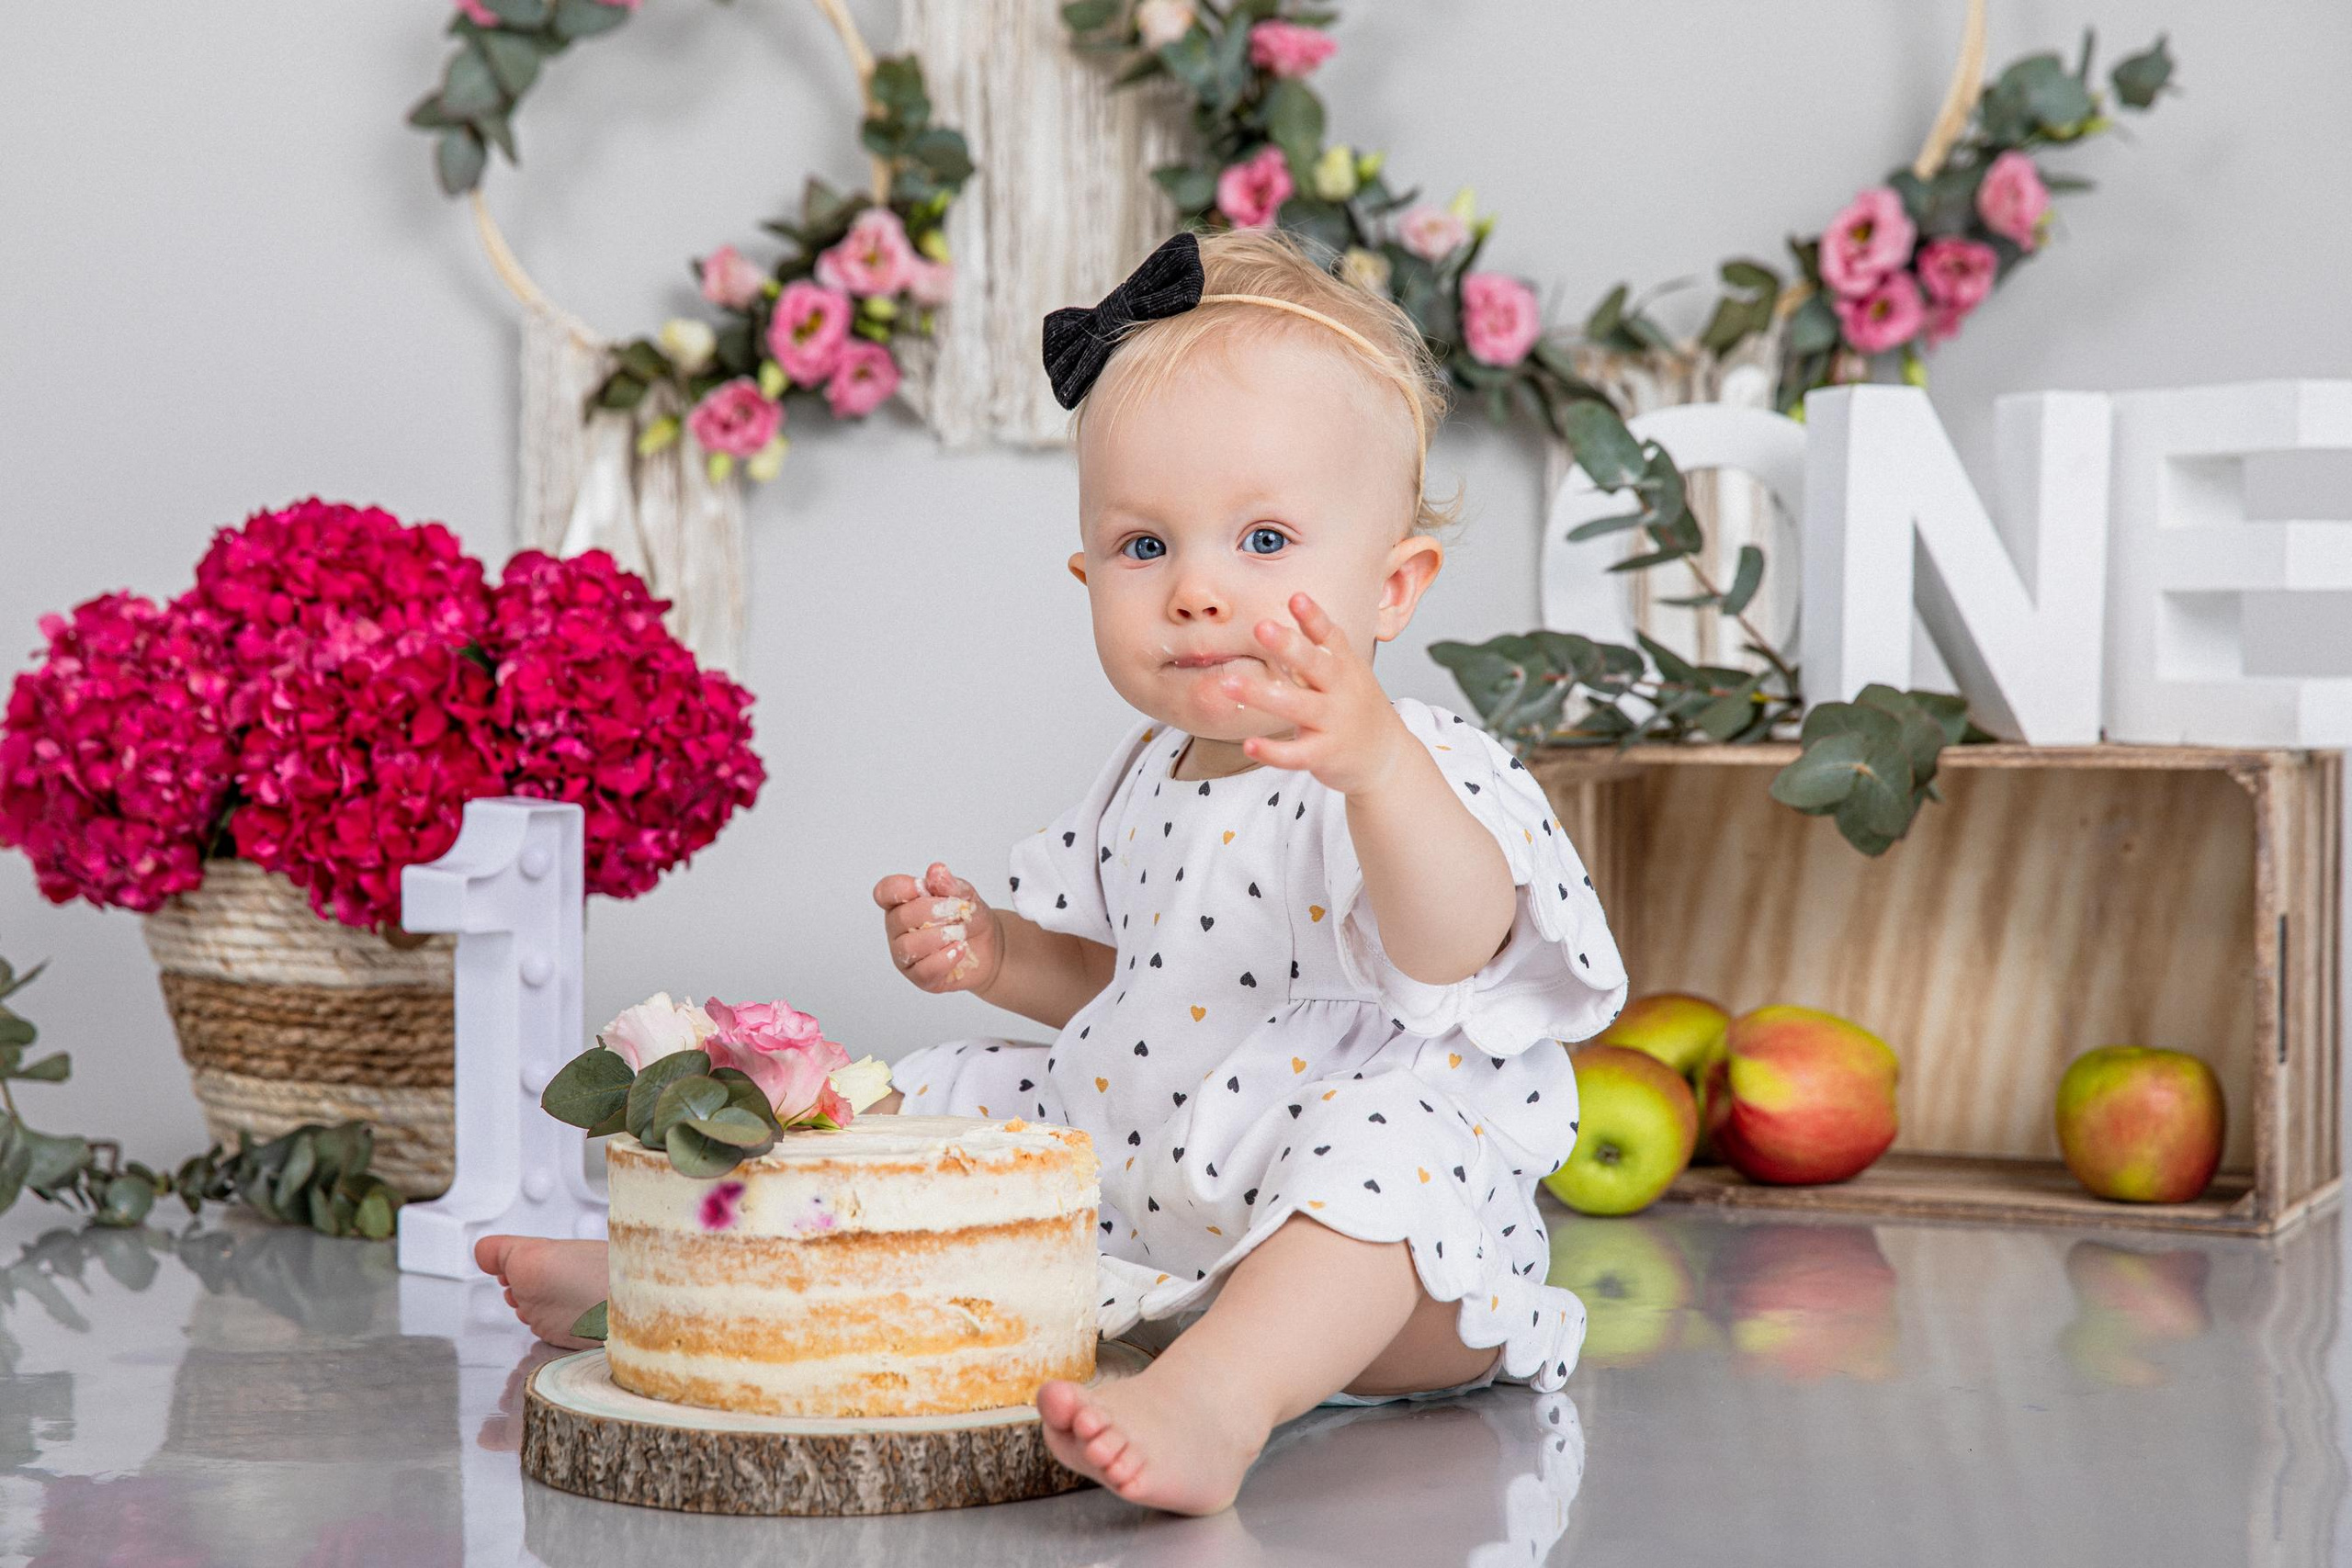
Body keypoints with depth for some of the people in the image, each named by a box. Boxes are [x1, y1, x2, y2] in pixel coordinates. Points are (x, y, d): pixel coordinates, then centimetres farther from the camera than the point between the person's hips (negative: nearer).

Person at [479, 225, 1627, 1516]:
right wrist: (996, 952, 4)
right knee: (941, 1100, 12)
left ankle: (1218, 1396, -55)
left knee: (1388, 1132, -37)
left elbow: (1454, 945, -40)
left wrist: (1375, 761, -59)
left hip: (1385, 1263, -8)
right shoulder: (1146, 781, 9)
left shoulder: (1415, 775, -17)